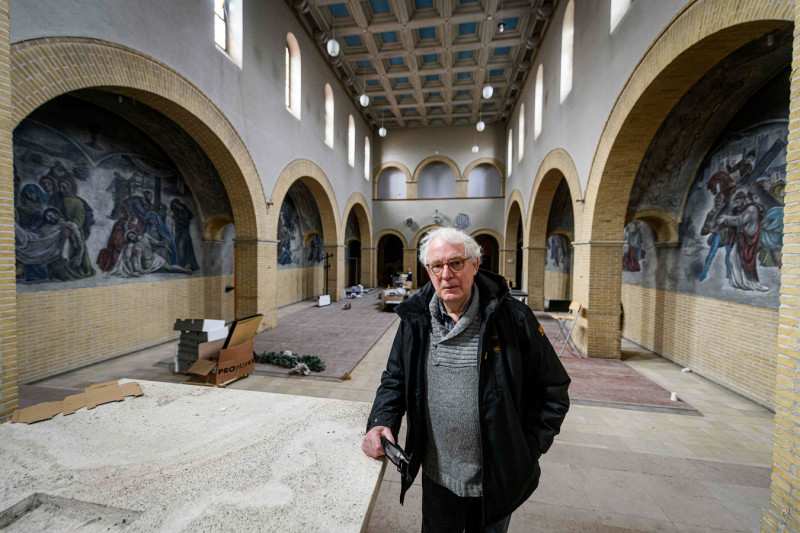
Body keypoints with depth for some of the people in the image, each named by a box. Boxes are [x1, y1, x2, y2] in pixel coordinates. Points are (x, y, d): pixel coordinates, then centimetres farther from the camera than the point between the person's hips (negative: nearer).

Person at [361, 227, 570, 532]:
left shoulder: (513, 318, -15)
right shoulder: (415, 321, -7)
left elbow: (553, 389, -6)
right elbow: (395, 380, 3)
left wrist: (527, 449, -8)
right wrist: (381, 422, -12)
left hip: (498, 479, -1)